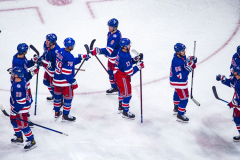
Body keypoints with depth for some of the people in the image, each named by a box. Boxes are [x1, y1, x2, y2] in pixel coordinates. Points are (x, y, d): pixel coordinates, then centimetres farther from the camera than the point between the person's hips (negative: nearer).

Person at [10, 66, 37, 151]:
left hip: (22, 108, -11)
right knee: (13, 120, 24)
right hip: (16, 106, 11)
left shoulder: (18, 87, -33)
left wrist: (15, 110, -23)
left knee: (22, 125, -1)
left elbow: (21, 101, -30)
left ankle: (32, 141, 13)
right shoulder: (22, 80, -4)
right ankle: (19, 138, 40)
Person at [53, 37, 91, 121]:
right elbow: (66, 72, -26)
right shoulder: (69, 57, -26)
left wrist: (81, 57, 11)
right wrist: (73, 82, -17)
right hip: (65, 81, -9)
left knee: (58, 95, 24)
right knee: (68, 97, 9)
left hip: (56, 79, 9)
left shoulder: (61, 51, 0)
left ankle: (57, 112, 39)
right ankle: (65, 115, 20)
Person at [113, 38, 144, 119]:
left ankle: (121, 105, 51)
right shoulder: (124, 57, -33)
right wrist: (139, 66, -23)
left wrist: (136, 59, -4)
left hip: (118, 74, 11)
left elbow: (129, 61, 12)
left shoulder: (122, 51, -3)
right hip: (122, 77, -11)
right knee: (127, 94, 0)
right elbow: (130, 72, -31)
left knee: (122, 90, 30)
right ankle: (125, 112, 11)